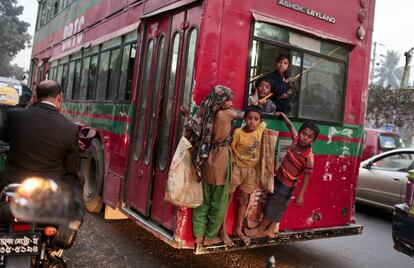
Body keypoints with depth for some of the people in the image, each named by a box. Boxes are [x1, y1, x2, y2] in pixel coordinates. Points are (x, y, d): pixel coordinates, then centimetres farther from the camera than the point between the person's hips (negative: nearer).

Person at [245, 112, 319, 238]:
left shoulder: (309, 156, -28)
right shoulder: (296, 140, -12)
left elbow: (307, 176, -24)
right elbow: (291, 125, 7)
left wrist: (300, 195, -25)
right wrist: (282, 114, 16)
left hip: (287, 185, -6)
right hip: (278, 178, 7)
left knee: (274, 207, 11)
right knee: (276, 208, 21)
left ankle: (260, 229, 30)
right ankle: (270, 230, 37)